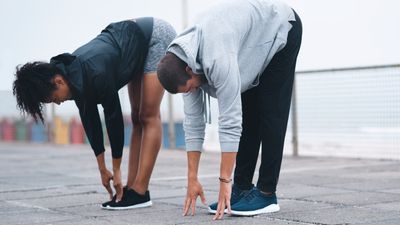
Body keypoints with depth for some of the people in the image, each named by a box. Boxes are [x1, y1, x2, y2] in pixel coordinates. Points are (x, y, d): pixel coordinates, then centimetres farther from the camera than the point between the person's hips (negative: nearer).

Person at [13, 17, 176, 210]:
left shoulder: (96, 74, -33)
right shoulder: (74, 75, -9)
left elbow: (114, 117, -24)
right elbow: (89, 120, -3)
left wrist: (116, 170, -14)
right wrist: (102, 169, 0)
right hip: (140, 42, 8)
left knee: (148, 116, -9)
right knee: (137, 118, 6)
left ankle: (139, 192, -8)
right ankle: (131, 187, 9)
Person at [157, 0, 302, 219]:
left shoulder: (217, 58, -40)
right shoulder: (183, 63, -15)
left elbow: (230, 119, -38)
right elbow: (193, 120, -10)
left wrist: (225, 182, -35)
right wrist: (192, 179, -9)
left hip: (279, 28, -7)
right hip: (250, 33, 7)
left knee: (270, 114, -10)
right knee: (246, 114, 3)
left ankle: (266, 193, -6)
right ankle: (243, 187, 8)